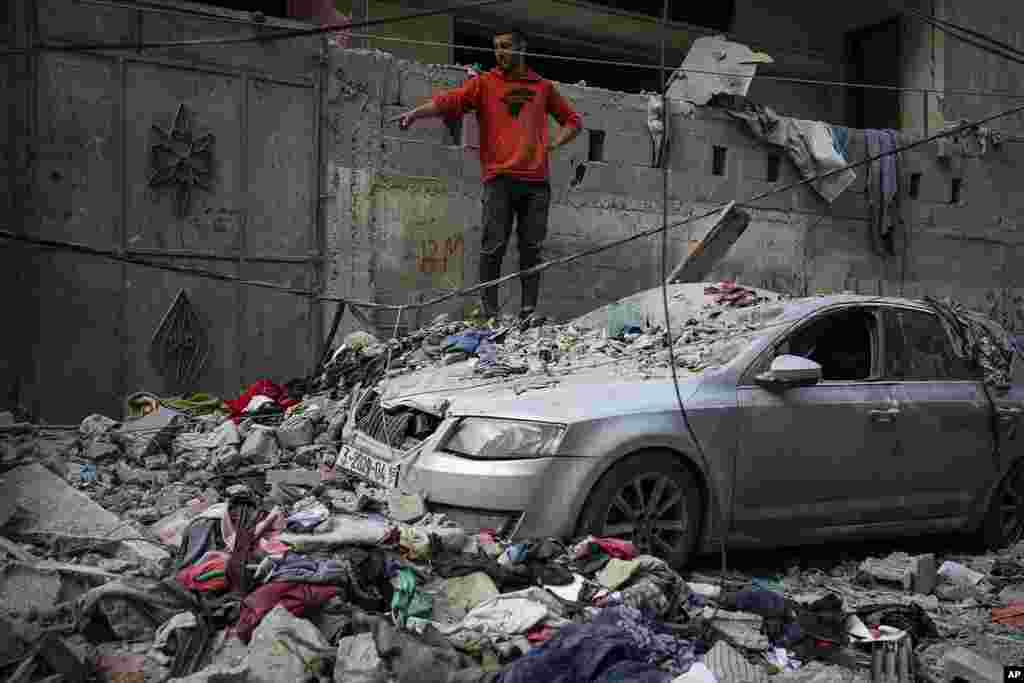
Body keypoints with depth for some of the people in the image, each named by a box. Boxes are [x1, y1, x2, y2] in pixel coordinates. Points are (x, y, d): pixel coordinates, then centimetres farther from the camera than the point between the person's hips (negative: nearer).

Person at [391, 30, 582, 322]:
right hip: (499, 178, -2)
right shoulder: (485, 83, 11)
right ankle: (489, 310, 0)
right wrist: (414, 113, -18)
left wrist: (553, 144, 11)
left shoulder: (543, 86, 18)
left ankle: (529, 311, 5)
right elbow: (448, 100, -3)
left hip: (536, 179, 2)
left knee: (531, 248, 1)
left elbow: (573, 121, 27)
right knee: (494, 246, -8)